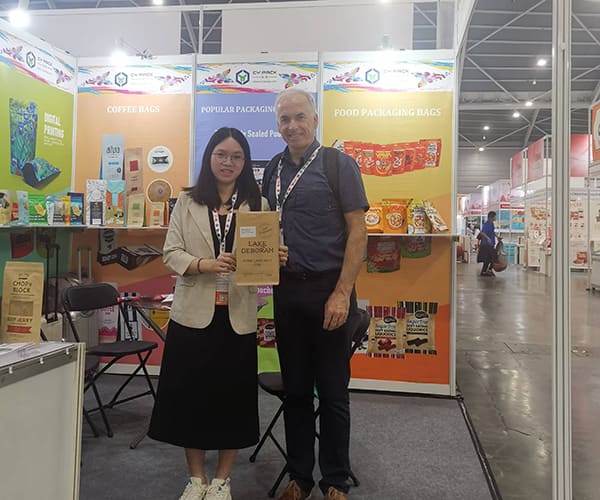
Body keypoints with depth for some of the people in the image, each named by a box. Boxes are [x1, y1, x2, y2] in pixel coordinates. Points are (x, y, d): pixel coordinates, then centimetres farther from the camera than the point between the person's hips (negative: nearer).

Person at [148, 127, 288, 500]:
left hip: (238, 316, 0)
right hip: (194, 313, 0)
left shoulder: (258, 204, 7)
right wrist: (205, 265, -19)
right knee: (190, 394, 7)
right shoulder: (188, 202, 6)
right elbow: (171, 253, 0)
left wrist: (276, 259, -20)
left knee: (233, 396, 7)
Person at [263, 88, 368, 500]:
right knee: (295, 389, 13)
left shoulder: (339, 164, -3)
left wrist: (342, 293, -15)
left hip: (328, 288, -4)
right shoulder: (273, 171, 11)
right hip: (287, 291, 5)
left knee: (333, 393, 6)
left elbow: (358, 232, -8)